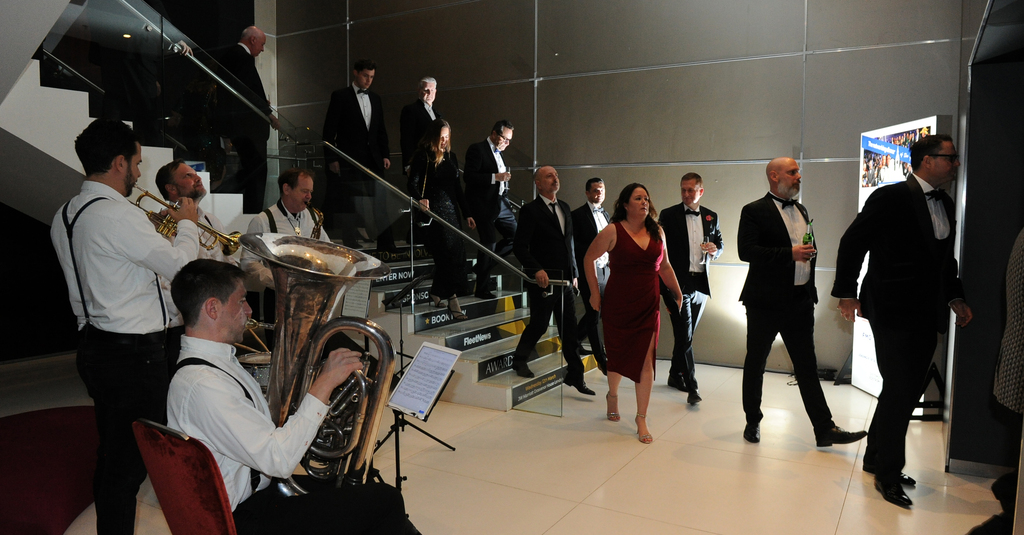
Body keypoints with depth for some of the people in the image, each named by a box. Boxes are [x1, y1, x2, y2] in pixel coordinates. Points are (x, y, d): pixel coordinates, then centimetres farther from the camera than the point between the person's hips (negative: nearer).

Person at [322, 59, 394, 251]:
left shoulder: (375, 98, 15)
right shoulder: (340, 96, -1)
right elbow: (329, 130, -3)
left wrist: (385, 154, 9)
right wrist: (331, 159, -8)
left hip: (374, 161, 5)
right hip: (350, 162, -4)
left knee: (380, 205, 2)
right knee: (351, 207, -1)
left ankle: (386, 246, 5)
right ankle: (351, 247, 7)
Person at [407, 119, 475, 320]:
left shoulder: (450, 156, 14)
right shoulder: (423, 156, -5)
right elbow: (413, 183, -11)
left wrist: (466, 213, 16)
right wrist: (420, 199, -32)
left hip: (452, 210, 7)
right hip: (434, 211, -7)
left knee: (457, 253, 6)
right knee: (449, 253, -11)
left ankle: (437, 293, 23)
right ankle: (453, 302, -6)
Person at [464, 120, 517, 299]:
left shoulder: (498, 153, 17)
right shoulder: (477, 149, -8)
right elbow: (468, 176, -19)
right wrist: (495, 177, -22)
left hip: (501, 203, 8)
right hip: (484, 205, -8)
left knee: (516, 236, 5)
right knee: (489, 242, -5)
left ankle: (483, 266, 19)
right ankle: (482, 289, 8)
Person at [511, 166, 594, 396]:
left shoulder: (564, 207, 15)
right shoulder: (530, 211, -8)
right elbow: (520, 247, -14)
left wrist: (574, 273, 15)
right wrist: (537, 270, -25)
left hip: (565, 281, 6)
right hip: (543, 280, -6)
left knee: (569, 329, 8)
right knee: (539, 324, 4)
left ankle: (575, 376, 17)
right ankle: (519, 361, 28)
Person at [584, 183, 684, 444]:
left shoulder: (657, 232, 6)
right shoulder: (613, 231, -7)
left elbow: (664, 266, 17)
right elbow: (589, 259, 0)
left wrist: (678, 292, 16)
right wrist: (595, 293, -1)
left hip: (648, 305, 2)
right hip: (618, 303, -2)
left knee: (645, 360, -3)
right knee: (617, 355, 12)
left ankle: (641, 418, 8)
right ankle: (612, 395, 43)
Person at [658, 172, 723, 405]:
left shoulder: (711, 216, 11)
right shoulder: (668, 215, -2)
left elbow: (720, 244, 19)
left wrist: (715, 250, -6)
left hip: (701, 283, 5)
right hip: (678, 283, -4)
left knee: (686, 335, 14)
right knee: (684, 336, -8)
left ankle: (675, 375, 29)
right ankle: (691, 386, -3)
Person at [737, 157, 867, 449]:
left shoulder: (801, 211, 15)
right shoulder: (754, 211, -7)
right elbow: (746, 250, -19)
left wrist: (810, 288, 15)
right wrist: (790, 253, -22)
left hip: (800, 301, 6)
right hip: (766, 301, -6)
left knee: (807, 365, 7)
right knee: (755, 362, 7)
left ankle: (825, 429, 11)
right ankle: (752, 422, 23)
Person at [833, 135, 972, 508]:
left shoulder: (945, 204, 13)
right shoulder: (891, 198, -11)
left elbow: (945, 258, 21)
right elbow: (852, 243, -10)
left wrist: (955, 298, 11)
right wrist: (847, 292, -11)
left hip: (926, 315, 8)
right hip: (893, 310, -8)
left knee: (908, 391, 14)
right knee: (899, 391, -4)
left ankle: (877, 459, 29)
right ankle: (887, 473, 11)